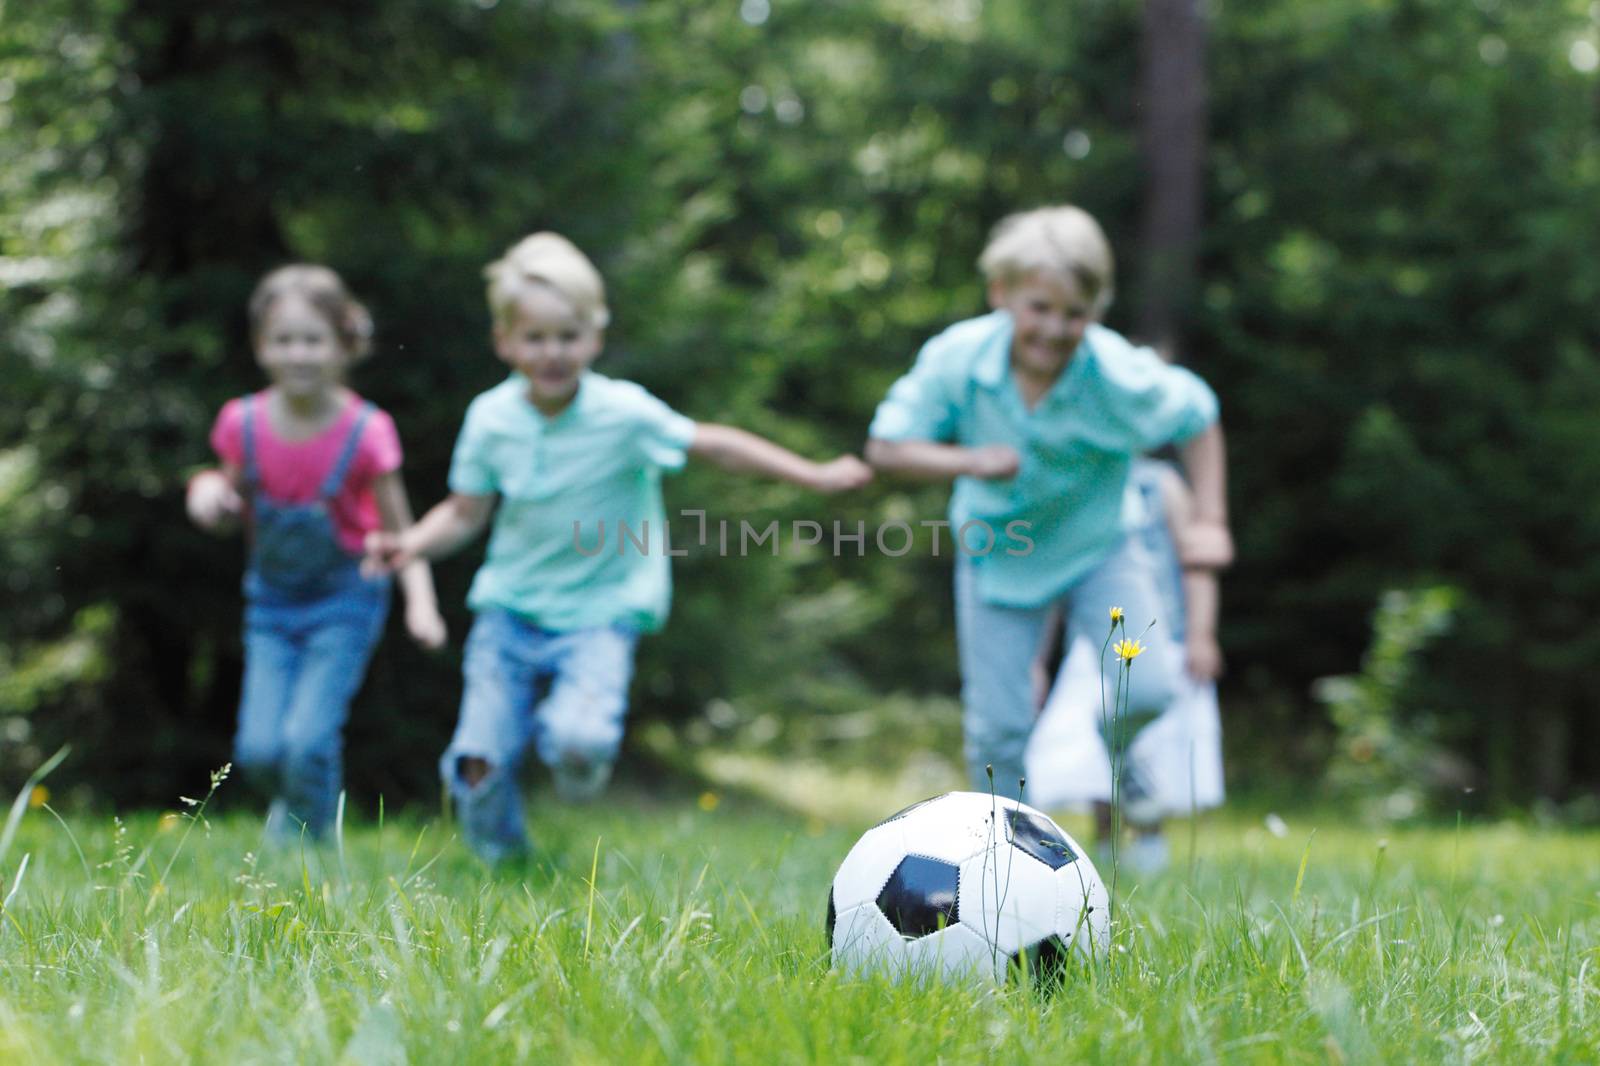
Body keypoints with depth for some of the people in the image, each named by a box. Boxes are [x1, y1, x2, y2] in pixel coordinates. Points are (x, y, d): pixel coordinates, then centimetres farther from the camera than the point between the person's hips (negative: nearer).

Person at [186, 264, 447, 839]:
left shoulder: (365, 432, -17)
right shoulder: (245, 423, -8)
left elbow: (399, 532, -10)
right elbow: (232, 513, 7)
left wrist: (420, 603, -22)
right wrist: (208, 492, -15)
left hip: (345, 601, -3)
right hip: (271, 601, 3)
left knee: (307, 739, -13)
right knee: (258, 749, -3)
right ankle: (295, 798, 33)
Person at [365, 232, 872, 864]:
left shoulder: (623, 413, -14)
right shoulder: (491, 417, -4)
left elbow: (713, 445, -6)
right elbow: (465, 513, 6)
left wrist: (816, 477, -7)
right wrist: (413, 544, -13)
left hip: (597, 612, -3)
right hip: (509, 606, 3)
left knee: (579, 739, -27)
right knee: (480, 759, -6)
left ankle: (567, 736, 12)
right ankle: (500, 862, 26)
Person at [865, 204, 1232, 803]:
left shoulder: (1120, 376, -27)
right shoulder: (956, 358, -23)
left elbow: (1197, 419, -8)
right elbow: (886, 447, -16)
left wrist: (1209, 522, -11)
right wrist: (970, 461, -32)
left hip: (1096, 548, -1)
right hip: (997, 548, 1)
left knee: (1145, 689, -20)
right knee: (996, 725, 3)